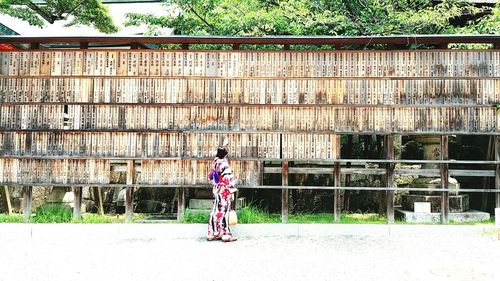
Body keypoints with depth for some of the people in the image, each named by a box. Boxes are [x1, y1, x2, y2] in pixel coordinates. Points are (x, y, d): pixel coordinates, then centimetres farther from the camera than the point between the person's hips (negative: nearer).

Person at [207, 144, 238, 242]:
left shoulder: (215, 163, 6)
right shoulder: (225, 164, -17)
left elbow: (211, 176, 15)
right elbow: (228, 179, -18)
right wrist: (232, 192, -13)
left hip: (216, 190, 7)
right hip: (224, 191, -7)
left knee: (216, 211, 11)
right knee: (224, 212, -2)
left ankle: (212, 233, 17)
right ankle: (225, 234, 4)